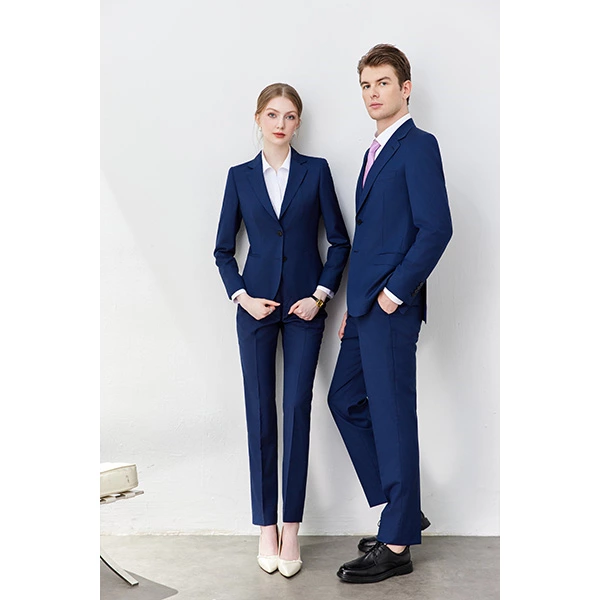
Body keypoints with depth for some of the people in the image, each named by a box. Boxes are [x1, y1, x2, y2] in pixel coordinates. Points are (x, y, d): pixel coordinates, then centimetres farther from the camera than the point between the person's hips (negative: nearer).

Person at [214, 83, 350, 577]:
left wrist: (320, 295, -6)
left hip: (305, 306, -1)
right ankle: (266, 527, 14)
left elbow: (340, 242, 3)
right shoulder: (240, 176, 7)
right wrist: (242, 297, -3)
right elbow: (224, 249, 9)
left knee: (297, 411, -2)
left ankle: (291, 529, 8)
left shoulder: (316, 170, 4)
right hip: (257, 305, 1)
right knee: (260, 413, 3)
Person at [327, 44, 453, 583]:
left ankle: (396, 546, 11)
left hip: (391, 307, -10)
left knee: (392, 414, -2)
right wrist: (354, 307, 17)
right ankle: (404, 510, 27)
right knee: (346, 400, 14)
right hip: (365, 306, 10)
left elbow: (437, 227, -18)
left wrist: (393, 292, -17)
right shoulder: (374, 153, 20)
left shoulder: (418, 146, -8)